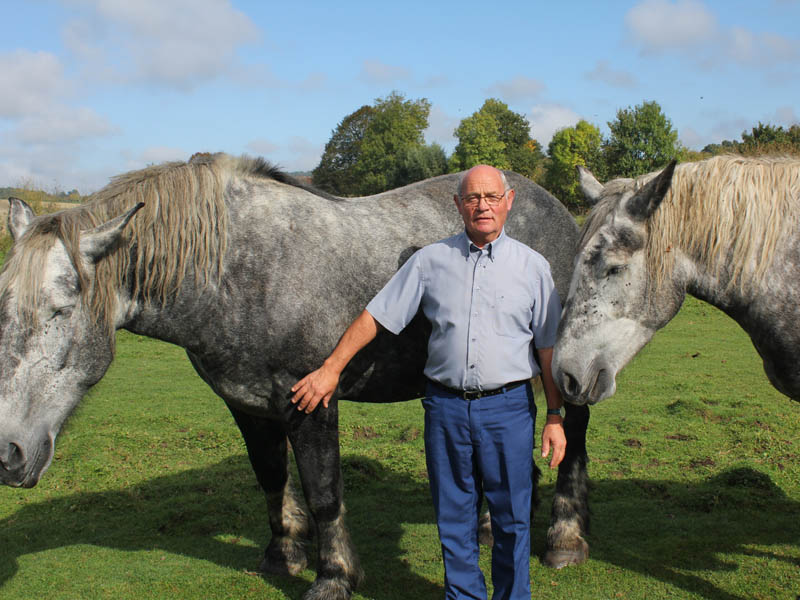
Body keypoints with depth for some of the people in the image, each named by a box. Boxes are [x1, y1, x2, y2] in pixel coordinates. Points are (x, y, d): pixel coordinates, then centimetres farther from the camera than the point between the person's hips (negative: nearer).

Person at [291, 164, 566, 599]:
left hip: (508, 406, -1)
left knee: (512, 519, 7)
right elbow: (376, 316, 7)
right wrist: (331, 369, 5)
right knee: (453, 518, 10)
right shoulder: (431, 260, 4)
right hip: (446, 405, 1)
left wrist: (555, 416, 0)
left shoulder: (532, 266, 2)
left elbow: (549, 347, 4)